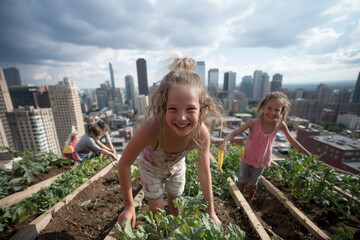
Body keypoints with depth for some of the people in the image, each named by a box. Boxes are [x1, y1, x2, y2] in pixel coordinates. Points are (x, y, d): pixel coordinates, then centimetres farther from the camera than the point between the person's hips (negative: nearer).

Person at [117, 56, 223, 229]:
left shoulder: (201, 132, -35)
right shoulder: (151, 130, -43)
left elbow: (204, 172, -20)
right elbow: (124, 164, -26)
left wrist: (211, 212, -8)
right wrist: (129, 207, -16)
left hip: (176, 165, 3)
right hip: (151, 166, -2)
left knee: (175, 203, 24)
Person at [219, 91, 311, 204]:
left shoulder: (280, 125, -19)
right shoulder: (253, 123, -29)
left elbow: (292, 141, -2)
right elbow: (234, 132, -31)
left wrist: (309, 155, 4)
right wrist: (225, 142, -50)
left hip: (262, 161, 2)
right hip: (247, 158, -2)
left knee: (253, 183, 24)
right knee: (242, 182, 18)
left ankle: (249, 200, 52)